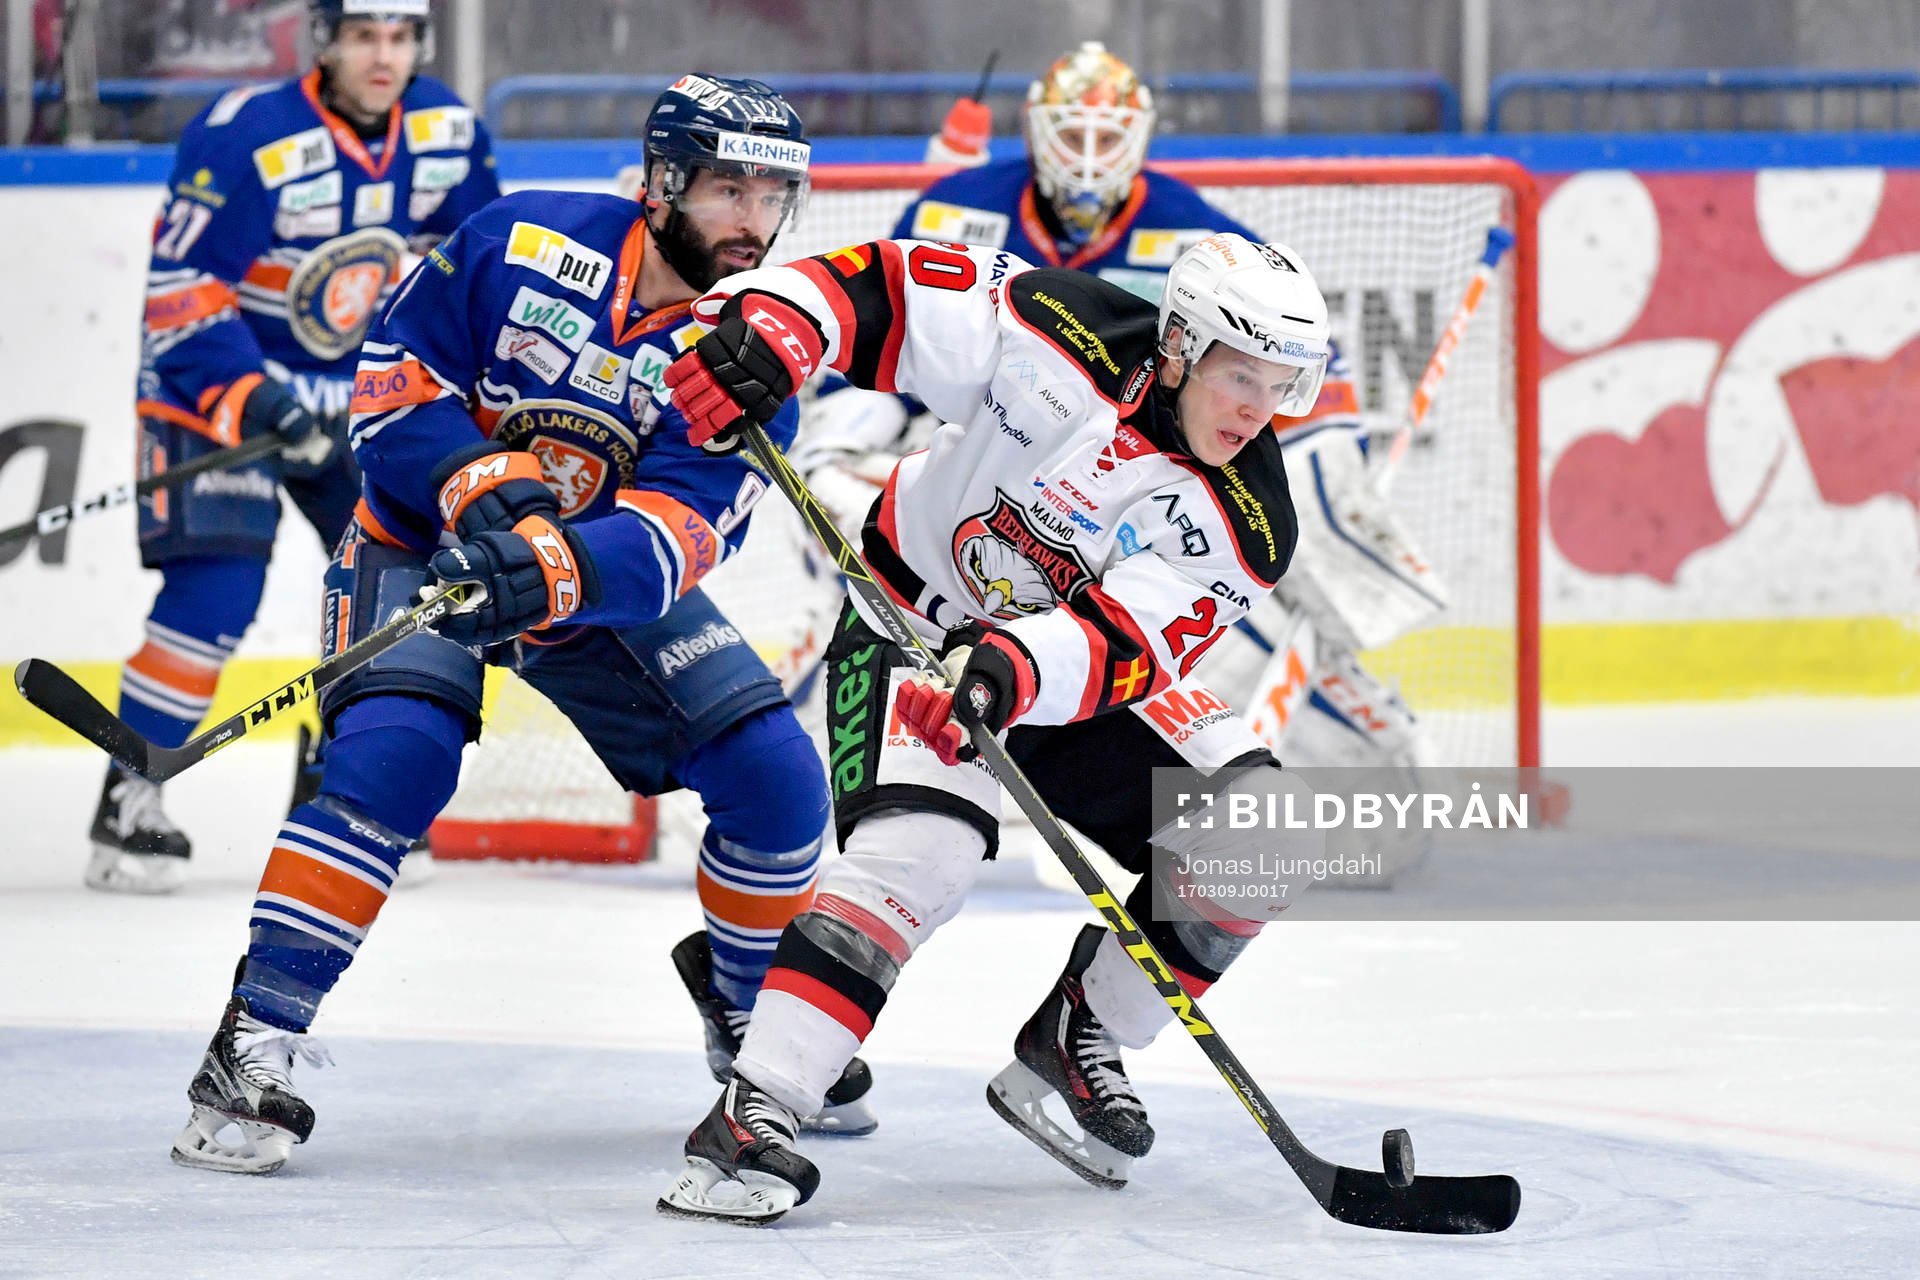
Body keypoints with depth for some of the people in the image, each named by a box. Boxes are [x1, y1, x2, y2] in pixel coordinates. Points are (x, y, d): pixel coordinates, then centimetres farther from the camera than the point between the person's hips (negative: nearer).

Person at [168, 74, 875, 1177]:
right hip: (426, 538, -3)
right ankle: (258, 1033, -24)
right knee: (396, 750, -29)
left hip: (606, 576, 3)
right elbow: (396, 375, -12)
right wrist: (482, 483, -29)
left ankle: (750, 1004, 21)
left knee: (776, 778, -7)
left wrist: (554, 571, -46)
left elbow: (676, 533, -27)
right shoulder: (525, 241, -18)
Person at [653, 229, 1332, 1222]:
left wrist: (1019, 668, -52)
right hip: (915, 627, -5)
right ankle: (748, 1120, -34)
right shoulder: (1061, 335, -23)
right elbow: (884, 285, -20)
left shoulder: (1247, 526, -18)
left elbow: (1118, 644, -31)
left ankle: (1073, 1043, 8)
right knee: (920, 850, -30)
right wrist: (764, 325, -38)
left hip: (1081, 684, 5)